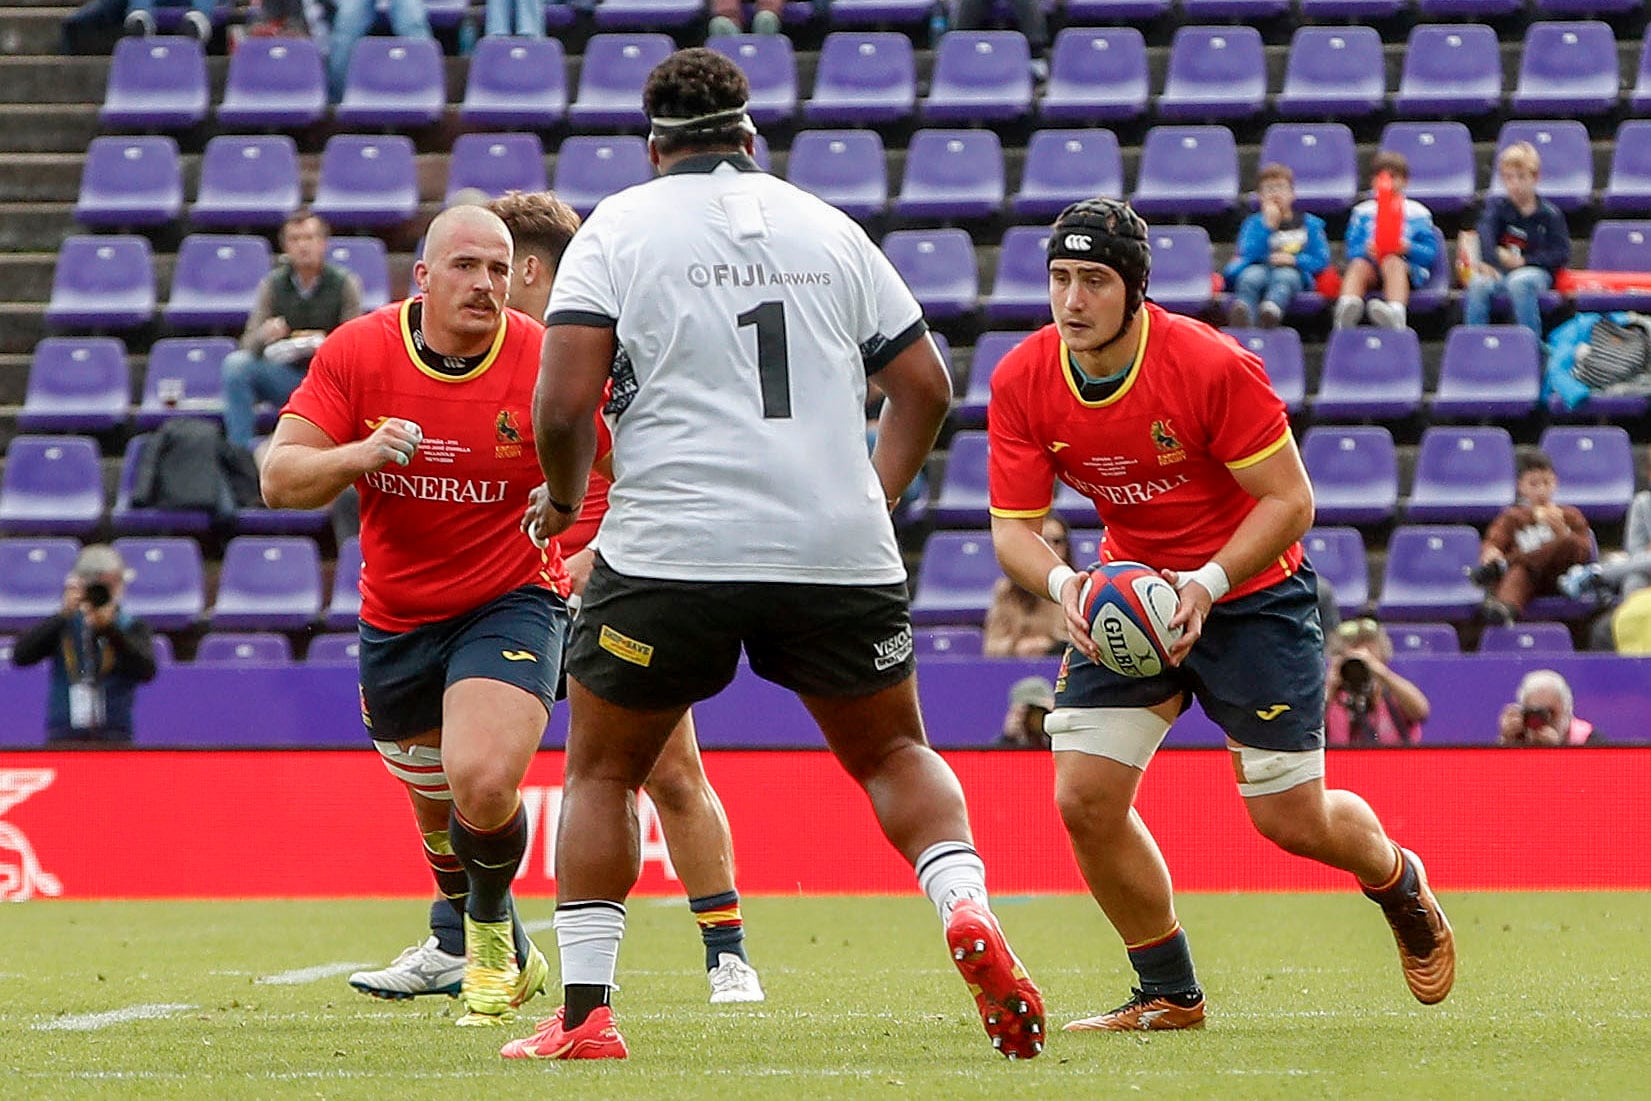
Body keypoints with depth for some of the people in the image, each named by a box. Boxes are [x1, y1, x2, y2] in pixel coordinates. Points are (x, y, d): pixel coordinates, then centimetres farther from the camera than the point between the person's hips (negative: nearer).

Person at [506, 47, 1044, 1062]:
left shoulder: (618, 228, 3)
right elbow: (927, 386, 15)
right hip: (840, 552, 2)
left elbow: (563, 403, -7)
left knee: (602, 770, 15)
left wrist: (564, 497, 12)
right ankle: (969, 910, -8)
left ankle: (584, 1015, 8)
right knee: (896, 755, 19)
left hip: (670, 554, -2)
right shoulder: (830, 229, 13)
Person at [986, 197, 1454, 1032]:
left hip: (1250, 590, -4)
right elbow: (1013, 525, -8)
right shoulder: (1021, 381, -13)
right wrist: (1062, 584, -30)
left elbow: (1291, 502, -20)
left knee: (1291, 819, -1)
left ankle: (1400, 885, 36)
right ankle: (1169, 996, 10)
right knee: (1086, 800, -10)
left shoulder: (1211, 367, -25)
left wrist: (1208, 585, -32)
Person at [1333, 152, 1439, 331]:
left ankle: (1396, 312, -69)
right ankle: (1346, 306, -66)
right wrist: (1366, 250, -12)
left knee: (1392, 262, -38)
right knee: (1358, 265, -34)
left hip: (1408, 266, -2)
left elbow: (1431, 253, 10)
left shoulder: (1417, 212, 18)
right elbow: (1351, 249, 12)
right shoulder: (1362, 212, 23)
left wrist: (1409, 248, -12)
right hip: (1370, 262, 2)